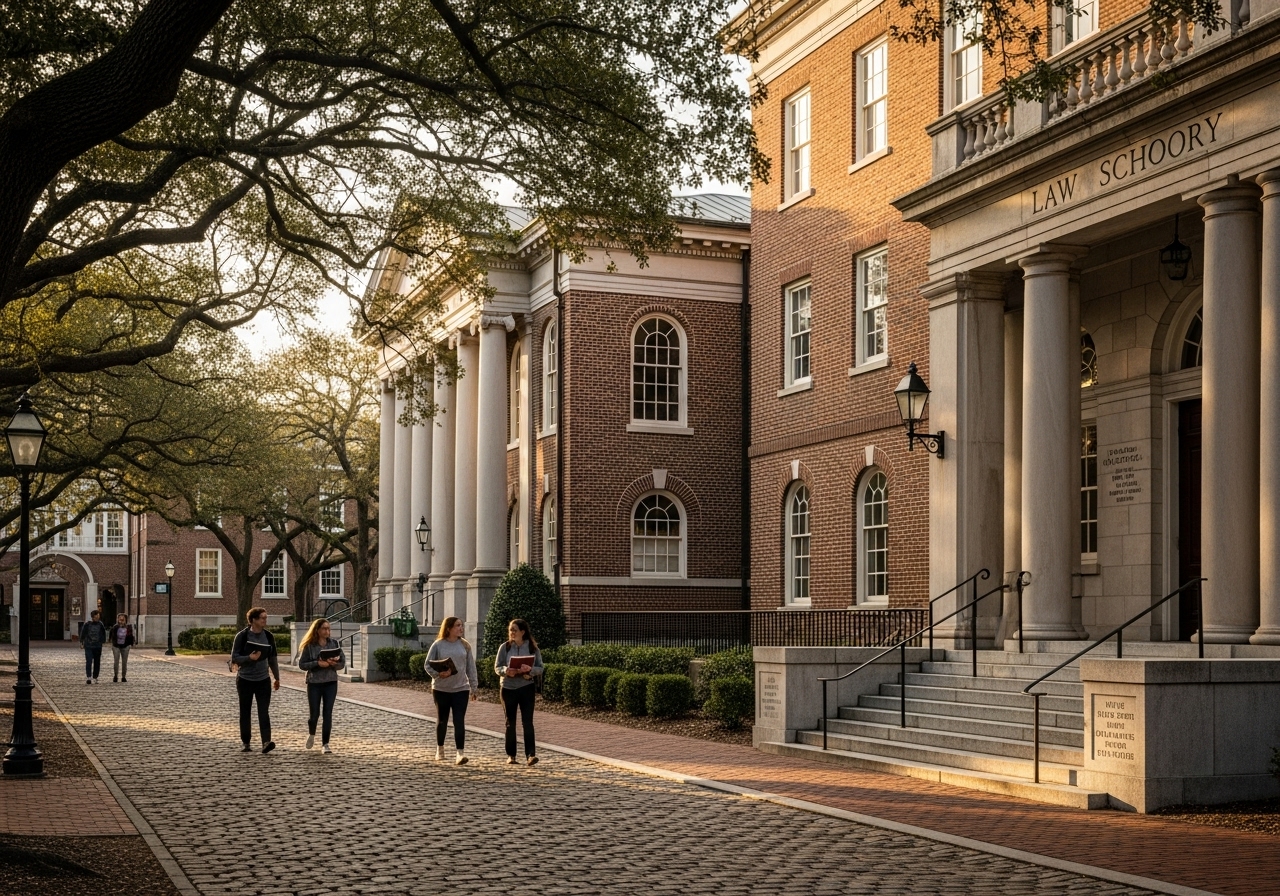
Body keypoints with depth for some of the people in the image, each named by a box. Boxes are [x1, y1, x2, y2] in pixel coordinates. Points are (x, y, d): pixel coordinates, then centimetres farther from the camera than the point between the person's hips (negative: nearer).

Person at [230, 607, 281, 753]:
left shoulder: (269, 636, 4)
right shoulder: (242, 636, -7)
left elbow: (272, 659, 14)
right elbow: (234, 658, -8)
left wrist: (277, 677, 18)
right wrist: (249, 658, -25)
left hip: (263, 680, 2)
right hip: (245, 680, -2)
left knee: (264, 712, -9)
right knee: (245, 712, 7)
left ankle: (266, 742, -18)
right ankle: (245, 743, 17)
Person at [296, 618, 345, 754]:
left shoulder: (334, 644, 2)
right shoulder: (309, 646, -5)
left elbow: (342, 663, 4)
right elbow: (302, 664, -7)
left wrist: (334, 663, -17)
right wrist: (317, 663, -20)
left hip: (331, 683, 2)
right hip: (314, 683, -2)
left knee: (328, 714, -2)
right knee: (314, 713, 2)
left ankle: (325, 744, 6)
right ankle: (311, 734, 34)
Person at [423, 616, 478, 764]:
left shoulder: (465, 645, 4)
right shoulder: (438, 645, -3)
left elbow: (471, 668, 7)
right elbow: (428, 665, -3)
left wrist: (474, 687, 6)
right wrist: (438, 674, -21)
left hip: (461, 689, 1)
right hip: (441, 689, -1)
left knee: (459, 721, -8)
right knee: (442, 720, 12)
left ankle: (460, 753, -10)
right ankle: (440, 749, 30)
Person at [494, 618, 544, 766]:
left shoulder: (533, 648, 1)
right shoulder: (505, 647, 2)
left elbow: (540, 668, 0)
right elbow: (497, 667, 1)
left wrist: (530, 669, -21)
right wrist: (506, 671, -21)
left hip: (527, 687, -1)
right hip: (508, 687, 1)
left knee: (527, 721, -8)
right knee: (510, 722, 7)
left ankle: (531, 754, -12)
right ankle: (511, 755, 14)